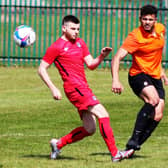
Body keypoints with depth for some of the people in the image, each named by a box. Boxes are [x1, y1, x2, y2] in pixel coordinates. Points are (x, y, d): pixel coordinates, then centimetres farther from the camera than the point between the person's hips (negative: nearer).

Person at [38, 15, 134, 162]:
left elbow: (91, 65, 15)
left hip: (83, 88, 9)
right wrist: (53, 88, -10)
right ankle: (115, 153, -21)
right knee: (103, 114, -18)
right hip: (74, 87, -9)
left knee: (89, 129, 8)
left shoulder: (80, 43, 18)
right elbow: (42, 69, -1)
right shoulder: (56, 47, -3)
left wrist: (102, 56, -5)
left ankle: (58, 144, 21)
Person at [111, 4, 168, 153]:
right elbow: (117, 58, -23)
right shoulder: (135, 37, -17)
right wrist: (115, 80, -36)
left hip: (155, 77, 7)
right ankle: (134, 140, -31)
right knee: (153, 99, -35)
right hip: (139, 75, -7)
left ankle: (132, 147, 2)